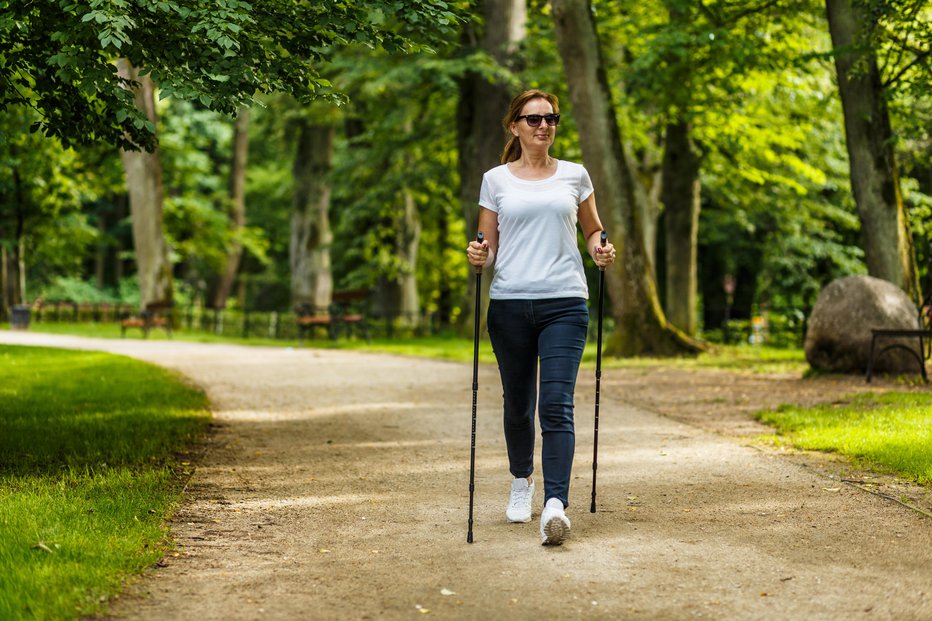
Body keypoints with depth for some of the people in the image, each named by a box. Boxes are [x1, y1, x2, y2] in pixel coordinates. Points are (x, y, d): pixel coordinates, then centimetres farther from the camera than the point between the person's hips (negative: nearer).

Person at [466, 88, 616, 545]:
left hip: (564, 303, -1)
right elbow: (488, 246, 11)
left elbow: (592, 230, 20)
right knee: (518, 404, 11)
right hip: (510, 304, 1)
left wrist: (600, 251, -2)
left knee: (556, 405, -14)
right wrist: (479, 257, -12)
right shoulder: (496, 180, 8)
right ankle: (522, 482, 36)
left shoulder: (574, 175, 9)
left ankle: (555, 507, -23)